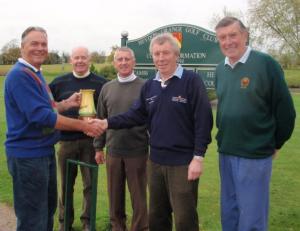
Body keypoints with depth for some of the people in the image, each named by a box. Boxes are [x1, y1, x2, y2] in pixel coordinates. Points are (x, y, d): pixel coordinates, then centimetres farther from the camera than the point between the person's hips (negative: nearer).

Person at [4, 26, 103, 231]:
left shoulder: (36, 74, 11)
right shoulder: (20, 75, -19)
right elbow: (40, 116, -27)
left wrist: (66, 103, 5)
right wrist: (84, 126, -23)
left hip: (44, 151, 10)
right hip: (28, 155, -10)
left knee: (48, 207, 23)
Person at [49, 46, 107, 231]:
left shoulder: (101, 83, -1)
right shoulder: (59, 83, 6)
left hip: (91, 141, -2)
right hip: (66, 140, 2)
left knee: (90, 183, 7)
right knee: (66, 184, 12)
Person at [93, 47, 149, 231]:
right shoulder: (107, 88, 8)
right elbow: (101, 119, 12)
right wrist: (99, 147, 11)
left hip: (137, 151, -4)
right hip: (113, 151, 4)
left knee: (138, 195, 6)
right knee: (115, 194, 15)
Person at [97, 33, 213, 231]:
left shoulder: (192, 81, -10)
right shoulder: (149, 86, 11)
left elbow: (203, 120, -14)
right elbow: (136, 115, 9)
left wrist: (198, 156, -17)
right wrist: (108, 123, -6)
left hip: (183, 162, -6)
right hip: (156, 161, 6)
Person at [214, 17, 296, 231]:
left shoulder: (266, 64, -12)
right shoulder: (220, 69, 6)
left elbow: (285, 110, -8)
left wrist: (275, 144, 0)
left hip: (255, 155, -6)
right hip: (225, 153, 6)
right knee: (229, 213, 17)